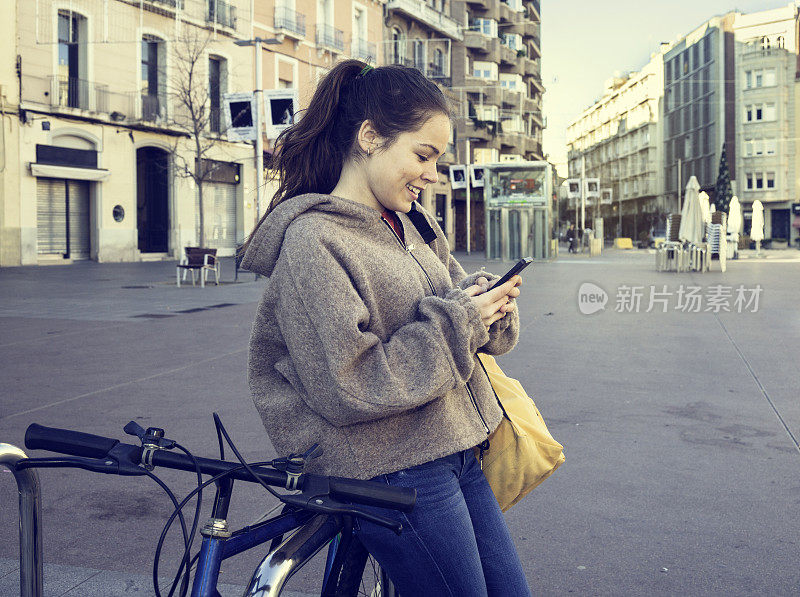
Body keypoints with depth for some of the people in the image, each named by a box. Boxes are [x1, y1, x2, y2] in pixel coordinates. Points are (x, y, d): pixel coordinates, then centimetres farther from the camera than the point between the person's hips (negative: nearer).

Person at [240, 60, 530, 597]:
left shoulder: (413, 222, 10)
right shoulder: (312, 240, -16)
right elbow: (348, 389, -21)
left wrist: (488, 304, -7)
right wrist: (454, 323, -18)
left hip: (456, 450, 8)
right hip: (396, 473, -8)